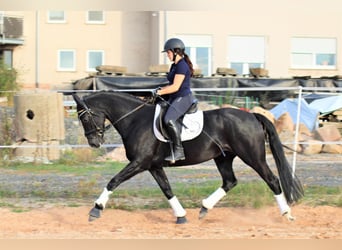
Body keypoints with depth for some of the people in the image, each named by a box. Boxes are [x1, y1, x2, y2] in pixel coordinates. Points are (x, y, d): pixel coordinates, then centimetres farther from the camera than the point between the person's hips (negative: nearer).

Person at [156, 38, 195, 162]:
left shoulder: (182, 66, -14)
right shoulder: (174, 66, 17)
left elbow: (175, 87, -20)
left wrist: (160, 92, -13)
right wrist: (162, 89, 12)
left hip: (183, 98, -11)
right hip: (175, 99, 11)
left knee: (169, 119, -31)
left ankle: (179, 151, -29)